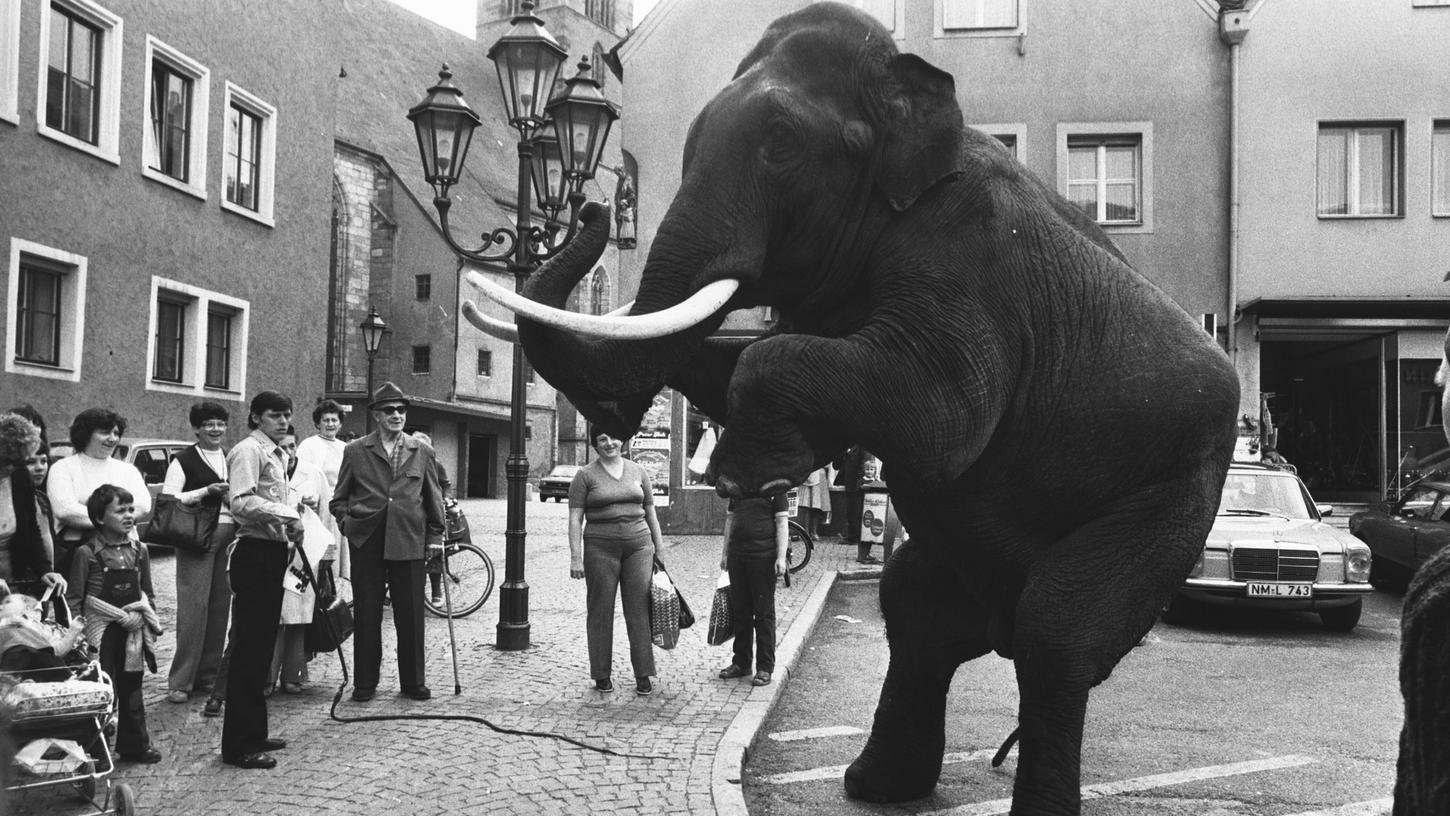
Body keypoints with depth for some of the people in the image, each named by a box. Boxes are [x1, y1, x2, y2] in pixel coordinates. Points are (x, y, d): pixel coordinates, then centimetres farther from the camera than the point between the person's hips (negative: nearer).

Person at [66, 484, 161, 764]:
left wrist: (140, 613, -3)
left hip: (133, 631, 5)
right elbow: (76, 599, -8)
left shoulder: (138, 550, 7)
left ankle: (135, 744, 23)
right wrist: (120, 615, -13)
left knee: (131, 688, 13)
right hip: (101, 632, -5)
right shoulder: (87, 553, -8)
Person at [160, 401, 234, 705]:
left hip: (228, 541, 5)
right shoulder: (183, 461, 3)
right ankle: (180, 682, -4)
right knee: (193, 607, -9)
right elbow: (168, 500, -6)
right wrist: (206, 491, -13)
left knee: (220, 608, 6)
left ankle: (208, 675, 15)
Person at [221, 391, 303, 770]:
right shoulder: (248, 450, -10)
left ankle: (254, 733, 23)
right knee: (249, 647, -6)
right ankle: (238, 745, -1)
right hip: (255, 553, -9)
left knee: (261, 646, 14)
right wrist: (290, 514, -21)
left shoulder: (277, 454, 18)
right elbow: (242, 502, -22)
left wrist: (290, 528, 2)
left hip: (274, 552, 9)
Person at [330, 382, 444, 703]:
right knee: (366, 614, 4)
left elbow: (433, 498, 13)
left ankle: (413, 681, 16)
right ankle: (365, 683, 15)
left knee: (411, 615, 4)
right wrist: (346, 521, -2)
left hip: (409, 542, 0)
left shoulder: (422, 453, 10)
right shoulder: (355, 451, 7)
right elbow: (340, 497, 13)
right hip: (366, 543, 0)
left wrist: (436, 536, 7)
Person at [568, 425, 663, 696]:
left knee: (639, 611, -1)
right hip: (600, 547, -2)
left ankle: (643, 676, 3)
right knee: (600, 612, 2)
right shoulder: (585, 476, 2)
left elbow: (651, 513, 16)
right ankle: (602, 676, 11)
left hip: (638, 544, 2)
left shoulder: (638, 472, 12)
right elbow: (575, 519, -1)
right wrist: (576, 558, -9)